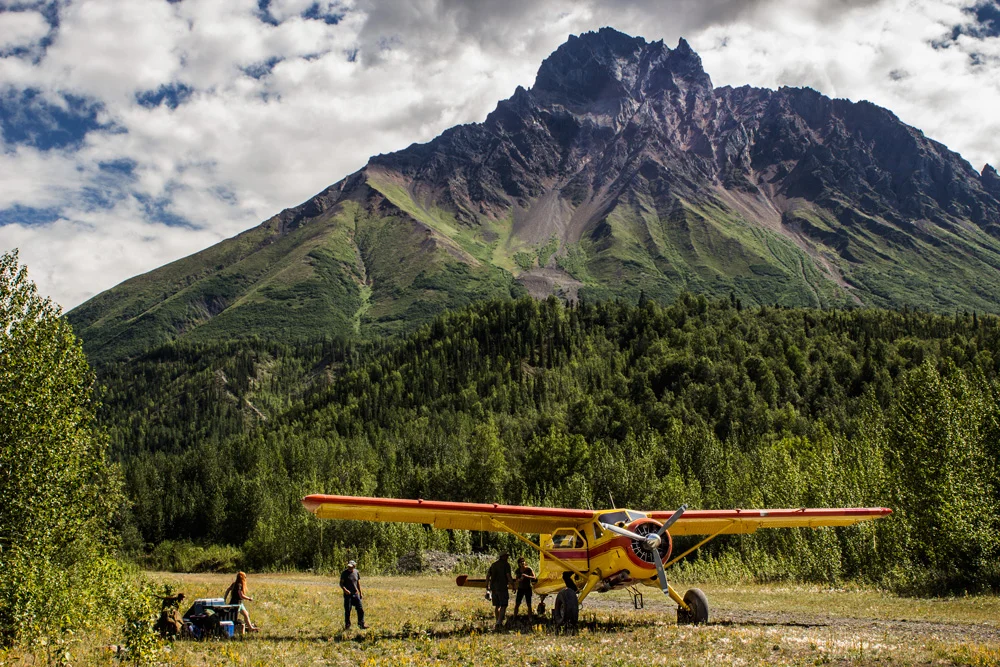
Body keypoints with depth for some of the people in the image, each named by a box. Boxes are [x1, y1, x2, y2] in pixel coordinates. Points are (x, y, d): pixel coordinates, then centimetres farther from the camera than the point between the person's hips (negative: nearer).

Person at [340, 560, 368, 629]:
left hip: (356, 594, 3)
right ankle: (347, 626, 15)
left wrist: (361, 593, 15)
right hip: (348, 595, -3)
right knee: (347, 611, 2)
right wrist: (345, 590, -25)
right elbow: (341, 584, -6)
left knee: (361, 609, 2)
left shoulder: (356, 572, 4)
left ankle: (361, 624, 13)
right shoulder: (344, 573, -7)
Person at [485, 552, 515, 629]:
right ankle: (499, 622, -14)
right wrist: (513, 586, -6)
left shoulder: (493, 565, 14)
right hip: (502, 588, -6)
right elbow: (509, 576, -13)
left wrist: (487, 586, 20)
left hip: (494, 588, 6)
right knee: (503, 605, -3)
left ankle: (498, 622, 16)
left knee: (497, 606, 13)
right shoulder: (506, 565, -5)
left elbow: (488, 575, 13)